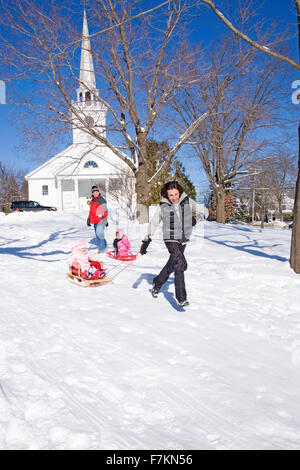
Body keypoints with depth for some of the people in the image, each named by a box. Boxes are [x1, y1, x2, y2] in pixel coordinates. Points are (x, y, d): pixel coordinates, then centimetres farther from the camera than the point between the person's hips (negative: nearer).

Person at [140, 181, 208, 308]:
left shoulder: (187, 202, -1)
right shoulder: (163, 206, -5)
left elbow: (204, 211, 6)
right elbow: (153, 223, 3)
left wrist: (196, 218, -15)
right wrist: (146, 241, 2)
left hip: (183, 240, 4)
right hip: (170, 239, -4)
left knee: (172, 264, 19)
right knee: (181, 264, -22)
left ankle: (157, 283, 45)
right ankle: (181, 298, -17)